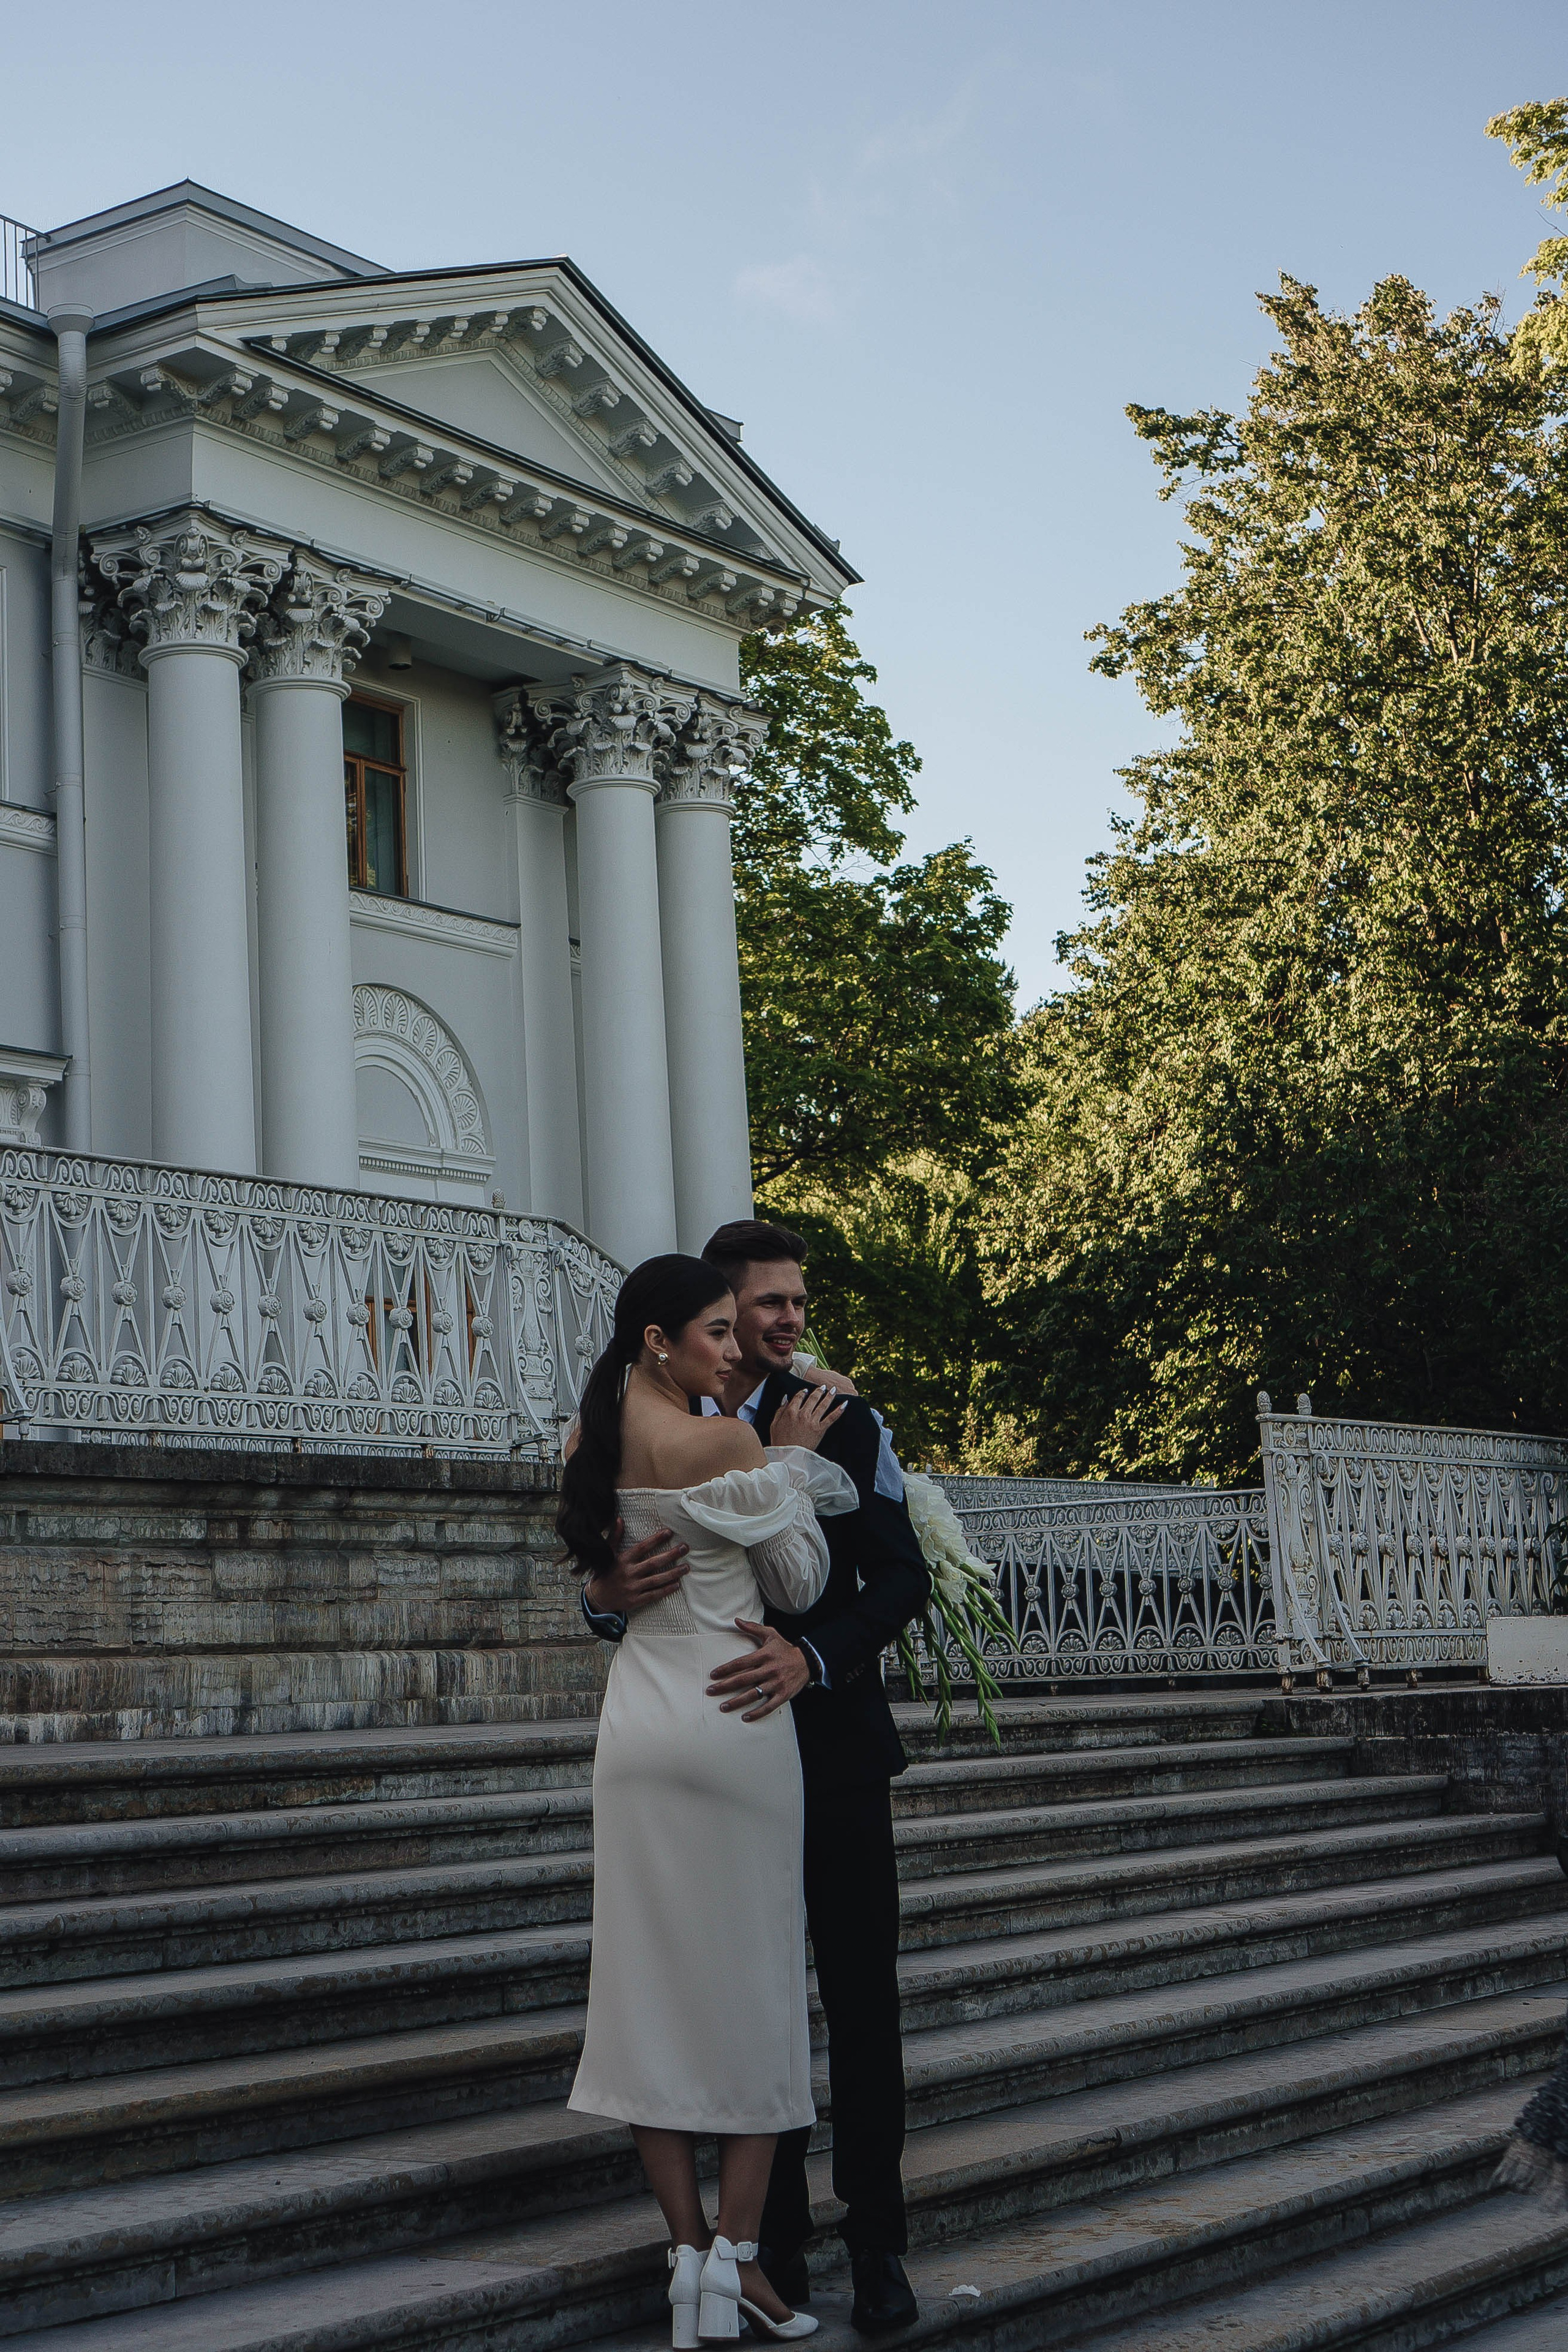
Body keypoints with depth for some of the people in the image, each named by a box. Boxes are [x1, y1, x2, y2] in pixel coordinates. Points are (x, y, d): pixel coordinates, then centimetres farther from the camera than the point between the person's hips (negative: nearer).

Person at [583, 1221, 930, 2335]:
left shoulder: (842, 1421, 0)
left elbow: (902, 1575, -7)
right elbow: (614, 1594, 5)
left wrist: (815, 1652, -25)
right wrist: (610, 1600, -20)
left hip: (834, 1749, -1)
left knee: (862, 2000, 2)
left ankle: (878, 2238, 12)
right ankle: (778, 2232, 20)